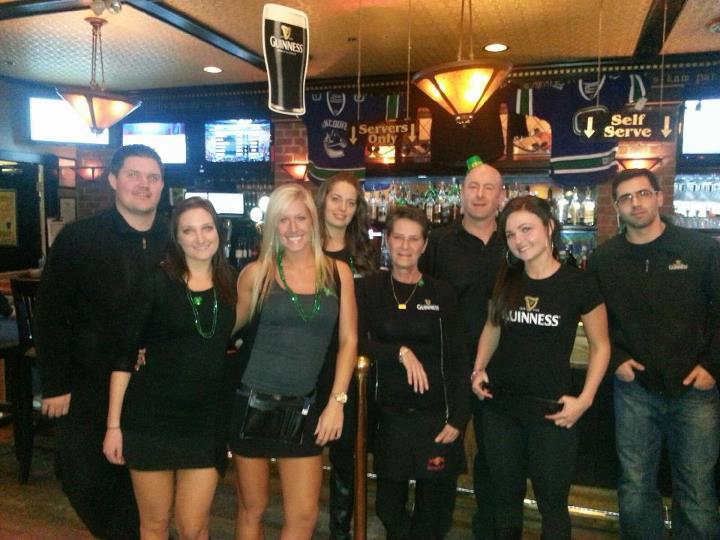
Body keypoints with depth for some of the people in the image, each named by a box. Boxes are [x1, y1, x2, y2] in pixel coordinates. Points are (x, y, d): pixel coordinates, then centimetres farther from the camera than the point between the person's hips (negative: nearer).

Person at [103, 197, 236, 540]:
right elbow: (124, 354, -6)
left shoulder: (232, 286, 1)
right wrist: (114, 424, -7)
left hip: (207, 422, 2)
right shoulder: (155, 283, -7)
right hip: (151, 418, -2)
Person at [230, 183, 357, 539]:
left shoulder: (338, 272, 1)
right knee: (252, 509, 12)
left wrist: (337, 401, -2)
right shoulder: (257, 273, -3)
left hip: (305, 407, 2)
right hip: (254, 402, -1)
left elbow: (348, 340, 2)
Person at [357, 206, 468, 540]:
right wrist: (400, 352, -18)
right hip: (390, 413, 0)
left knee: (434, 510, 10)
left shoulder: (441, 293, 1)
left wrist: (458, 418, -6)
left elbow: (456, 359, -1)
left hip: (436, 413, 0)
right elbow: (358, 342, -6)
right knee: (389, 506, 9)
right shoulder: (370, 289, 2)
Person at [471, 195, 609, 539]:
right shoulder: (505, 280, 1)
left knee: (552, 502, 12)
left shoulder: (578, 283, -10)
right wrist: (478, 369, 2)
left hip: (550, 411, -3)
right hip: (499, 408, 4)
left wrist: (585, 400, -10)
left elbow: (600, 345, -1)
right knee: (505, 497, 19)